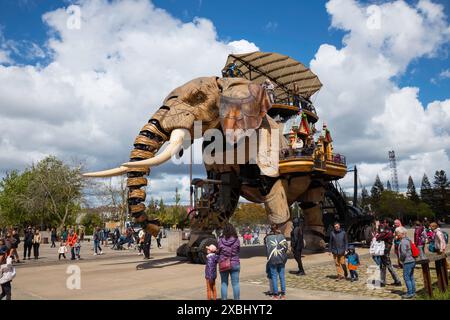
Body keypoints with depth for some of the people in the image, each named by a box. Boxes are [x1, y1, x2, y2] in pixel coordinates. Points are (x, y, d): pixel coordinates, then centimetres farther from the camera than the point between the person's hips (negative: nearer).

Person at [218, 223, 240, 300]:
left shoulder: (221, 240, -10)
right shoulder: (236, 240, -10)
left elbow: (219, 251, -2)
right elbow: (239, 250, 1)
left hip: (223, 264, 0)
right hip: (235, 264, 0)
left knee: (224, 284, 12)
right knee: (235, 284, 9)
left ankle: (224, 299, 15)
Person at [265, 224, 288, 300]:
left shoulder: (267, 238, -2)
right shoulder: (281, 236, 0)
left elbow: (267, 248, -2)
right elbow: (286, 246, -3)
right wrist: (283, 254, 11)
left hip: (272, 259, -1)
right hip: (281, 259, 1)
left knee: (274, 277, 5)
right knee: (282, 276, 9)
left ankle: (276, 295, 7)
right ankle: (283, 294, 13)